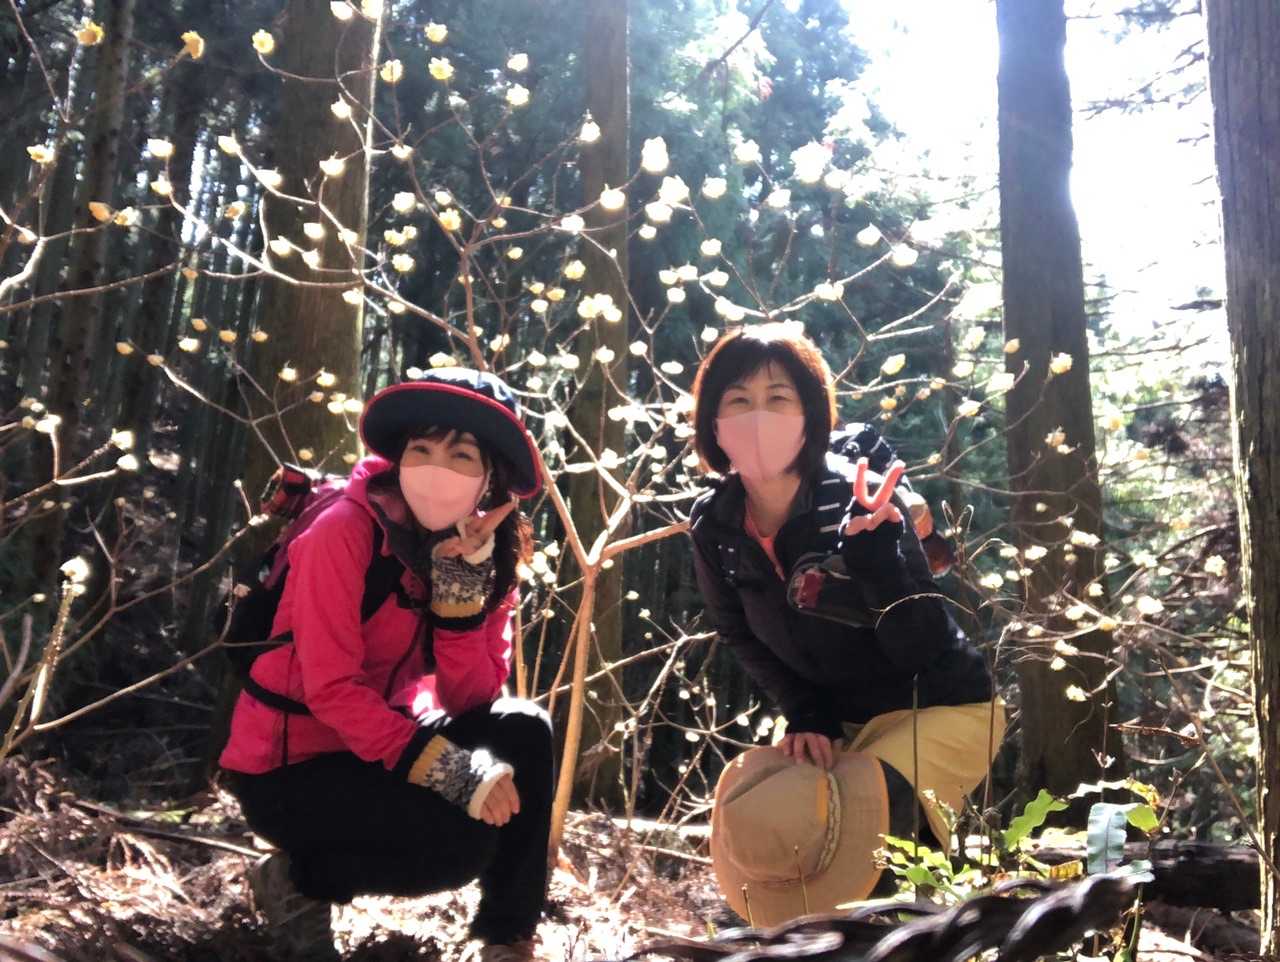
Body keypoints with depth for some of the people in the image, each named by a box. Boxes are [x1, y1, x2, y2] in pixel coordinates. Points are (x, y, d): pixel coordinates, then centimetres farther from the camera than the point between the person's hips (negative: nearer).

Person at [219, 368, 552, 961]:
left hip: (381, 747, 6)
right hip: (288, 766, -6)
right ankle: (298, 882, 1)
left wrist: (463, 577, -22)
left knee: (523, 730, -14)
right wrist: (451, 771, -31)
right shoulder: (346, 529, -21)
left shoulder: (493, 551, -3)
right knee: (463, 837, -25)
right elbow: (330, 691, -25)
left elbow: (472, 702, -11)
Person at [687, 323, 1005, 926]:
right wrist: (805, 717, -5)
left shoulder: (857, 504, -27)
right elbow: (740, 635, 5)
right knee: (749, 825, -4)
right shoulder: (713, 526, -12)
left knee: (855, 833, -26)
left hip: (941, 710, -5)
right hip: (837, 719, 6)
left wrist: (873, 547, -43)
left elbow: (917, 648, -29)